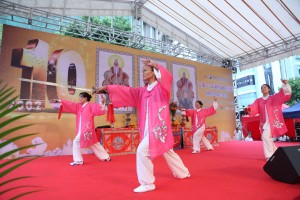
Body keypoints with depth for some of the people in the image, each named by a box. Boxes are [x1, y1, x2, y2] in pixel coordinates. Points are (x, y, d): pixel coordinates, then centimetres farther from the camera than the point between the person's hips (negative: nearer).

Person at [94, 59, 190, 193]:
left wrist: (155, 65, -30)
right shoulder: (142, 91, 13)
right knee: (168, 152, 21)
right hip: (149, 129, 8)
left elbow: (168, 77, -26)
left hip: (159, 127, -8)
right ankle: (183, 173, 43)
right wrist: (107, 88, -1)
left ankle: (147, 183, 0)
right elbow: (126, 91, 6)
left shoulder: (161, 87, -4)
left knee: (142, 151, -15)